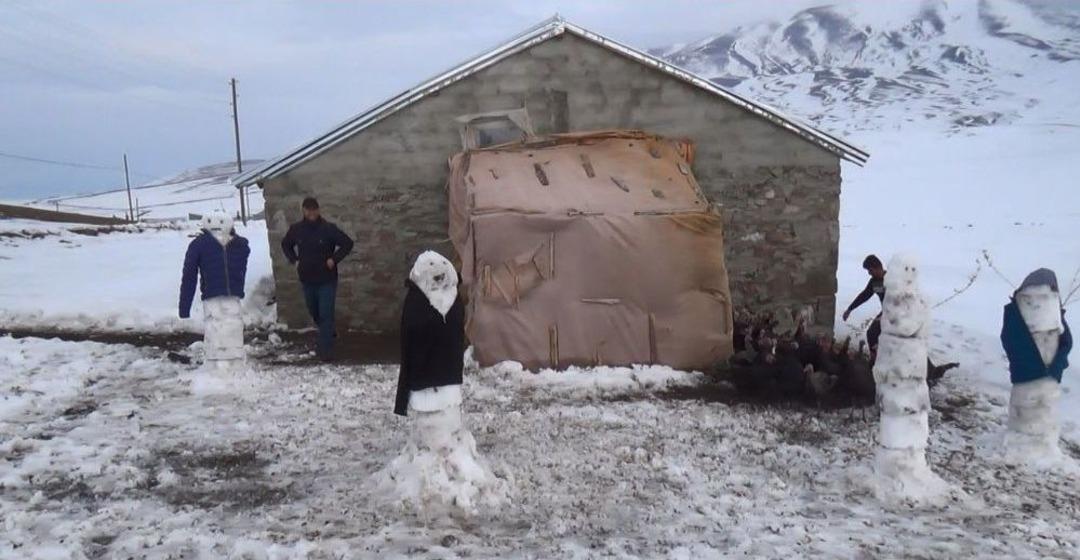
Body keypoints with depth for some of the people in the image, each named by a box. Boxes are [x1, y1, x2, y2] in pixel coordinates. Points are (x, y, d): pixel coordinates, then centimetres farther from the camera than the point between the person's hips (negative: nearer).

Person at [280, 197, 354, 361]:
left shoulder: (328, 228, -14)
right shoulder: (296, 229, -3)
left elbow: (348, 243, -6)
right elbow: (285, 244, 17)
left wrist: (334, 259, -13)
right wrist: (294, 260, 4)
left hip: (327, 280, -4)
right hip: (307, 280, 4)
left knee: (326, 315, -5)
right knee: (314, 313, 19)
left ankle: (326, 350, 2)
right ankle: (328, 332, 46)